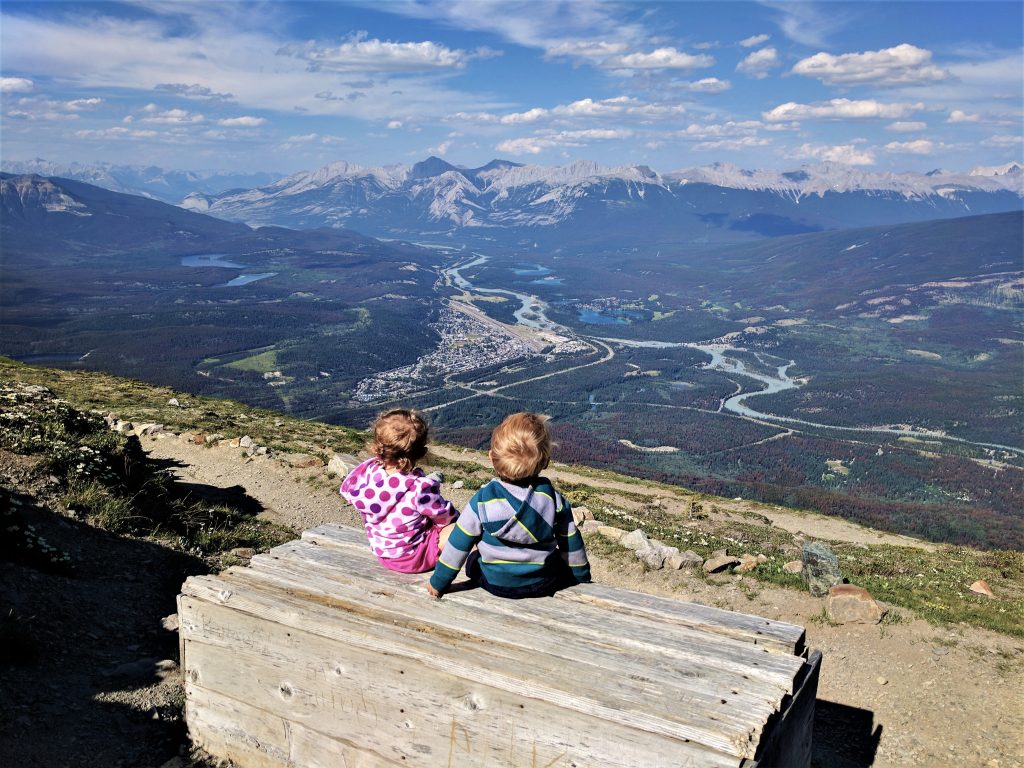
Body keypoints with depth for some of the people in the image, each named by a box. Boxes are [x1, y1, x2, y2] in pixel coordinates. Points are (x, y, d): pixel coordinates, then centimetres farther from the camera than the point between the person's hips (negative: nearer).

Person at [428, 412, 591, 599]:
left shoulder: (482, 500, -15)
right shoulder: (553, 498, -11)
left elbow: (458, 545, -8)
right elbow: (571, 543, 0)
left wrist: (438, 582, 5)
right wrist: (582, 576, 17)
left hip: (496, 583, -1)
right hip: (543, 584, 1)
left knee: (473, 557, 28)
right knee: (562, 560, 30)